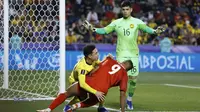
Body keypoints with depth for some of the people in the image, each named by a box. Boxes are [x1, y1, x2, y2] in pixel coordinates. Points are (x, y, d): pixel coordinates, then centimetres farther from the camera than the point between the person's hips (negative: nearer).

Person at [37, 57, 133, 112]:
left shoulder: (109, 60, 15)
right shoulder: (124, 75, 12)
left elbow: (95, 70, 7)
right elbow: (122, 94, 8)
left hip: (89, 83, 0)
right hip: (101, 92, 0)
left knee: (66, 93, 23)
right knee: (88, 103, 34)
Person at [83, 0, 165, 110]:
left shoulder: (137, 22, 2)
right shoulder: (116, 22, 5)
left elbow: (145, 28, -14)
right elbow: (105, 30, 1)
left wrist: (154, 31, -34)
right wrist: (93, 29, -14)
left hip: (133, 54, 0)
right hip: (121, 54, 0)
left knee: (133, 78, 1)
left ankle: (129, 99, 20)